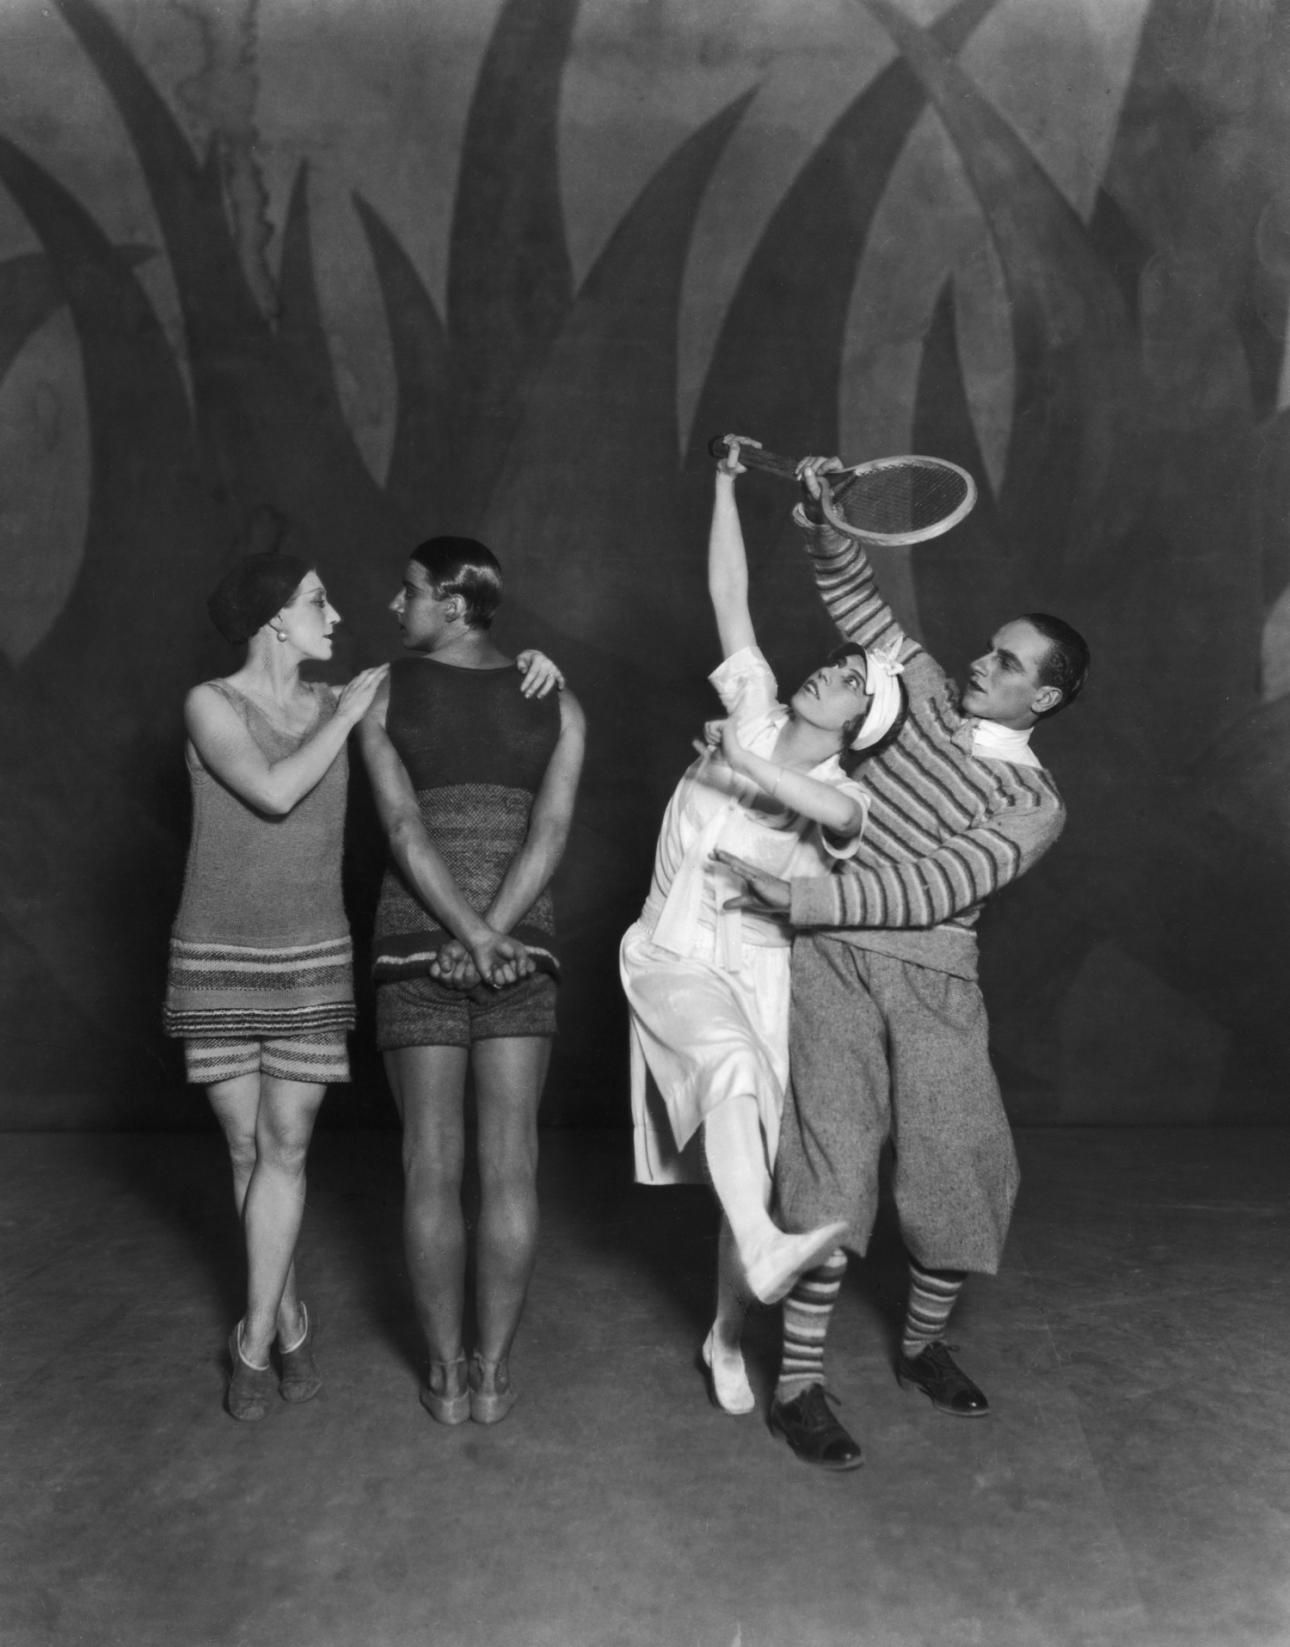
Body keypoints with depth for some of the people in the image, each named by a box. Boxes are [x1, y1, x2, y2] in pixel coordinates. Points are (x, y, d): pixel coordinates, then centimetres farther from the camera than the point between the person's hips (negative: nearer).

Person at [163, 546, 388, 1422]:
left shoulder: (334, 705, 2)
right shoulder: (209, 704, -8)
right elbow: (274, 793, -24)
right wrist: (349, 713, -16)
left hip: (312, 959, 2)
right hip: (218, 958, -2)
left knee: (286, 1148, -5)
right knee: (247, 1149, 5)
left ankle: (255, 1340, 5)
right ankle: (289, 1316, 23)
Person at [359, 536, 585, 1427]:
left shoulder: (383, 694, -1)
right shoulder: (557, 702, 5)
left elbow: (404, 828, -11)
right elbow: (552, 831, -8)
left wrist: (467, 937, -14)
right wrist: (495, 933, -13)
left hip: (415, 945, -1)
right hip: (527, 944, 1)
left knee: (433, 1168, 7)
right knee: (510, 1165, 7)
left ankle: (446, 1376, 17)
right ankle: (494, 1373, 14)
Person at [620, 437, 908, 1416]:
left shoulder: (844, 804, -6)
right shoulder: (756, 706, 0)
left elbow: (828, 809, -33)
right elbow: (730, 594, 0)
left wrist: (743, 766, -31)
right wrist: (727, 481, 1)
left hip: (755, 977, 0)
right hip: (672, 959, 0)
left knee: (751, 1165, 2)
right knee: (733, 1062, -33)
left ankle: (727, 1337, 22)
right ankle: (764, 1254, -45)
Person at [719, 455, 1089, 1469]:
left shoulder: (1035, 806, 0)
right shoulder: (931, 696, 11)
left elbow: (931, 886, -13)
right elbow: (859, 600, 16)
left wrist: (808, 898, -21)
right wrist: (824, 527, -2)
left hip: (935, 977, 0)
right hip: (834, 961, 0)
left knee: (967, 1166, 0)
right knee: (835, 1163, -9)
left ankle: (925, 1344, 28)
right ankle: (799, 1385, 0)